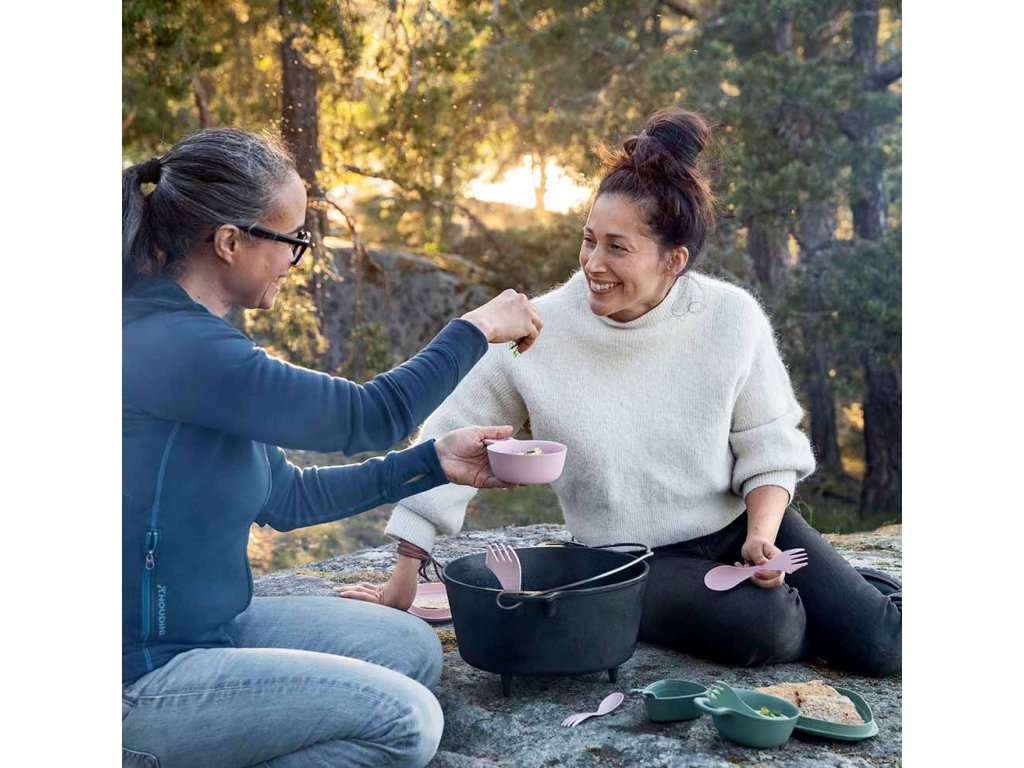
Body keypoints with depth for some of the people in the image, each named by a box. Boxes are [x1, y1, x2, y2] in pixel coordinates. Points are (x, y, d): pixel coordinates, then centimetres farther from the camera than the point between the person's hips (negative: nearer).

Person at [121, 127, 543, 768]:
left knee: (413, 649, 12)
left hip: (210, 626, 10)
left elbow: (287, 499, 11)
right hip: (143, 675, -10)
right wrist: (476, 328, -7)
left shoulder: (188, 336, 6)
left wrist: (435, 463, 8)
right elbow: (367, 417, -21)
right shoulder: (168, 348, -25)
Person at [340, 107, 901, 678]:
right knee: (766, 629, -27)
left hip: (739, 521, 2)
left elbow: (768, 445, -2)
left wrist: (761, 536, -20)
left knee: (880, 645, -11)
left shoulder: (732, 320, -12)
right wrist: (403, 582, -5)